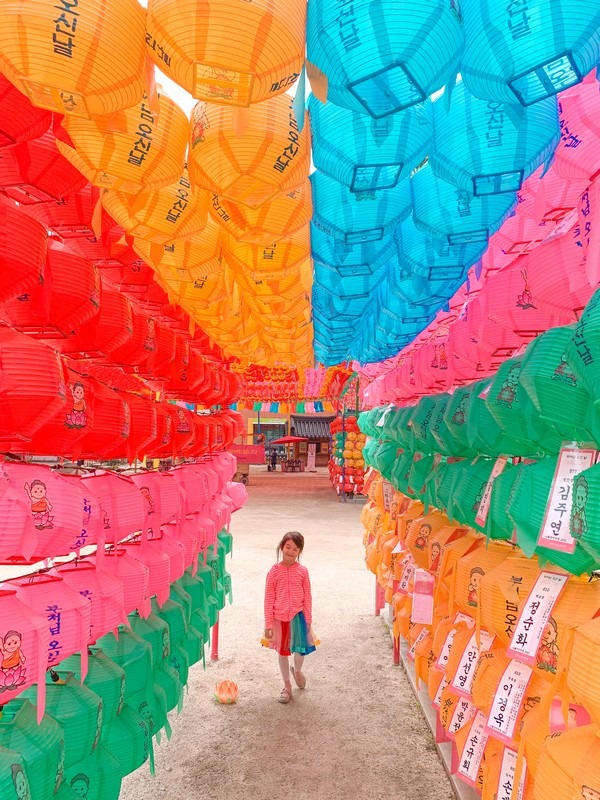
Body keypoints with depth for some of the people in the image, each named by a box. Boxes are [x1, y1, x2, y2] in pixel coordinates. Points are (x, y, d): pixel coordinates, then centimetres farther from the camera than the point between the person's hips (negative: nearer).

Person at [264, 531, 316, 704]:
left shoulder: (302, 571, -5)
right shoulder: (274, 572, -8)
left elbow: (307, 597, 0)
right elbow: (269, 599, -4)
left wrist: (308, 620, 0)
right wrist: (268, 623, -4)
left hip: (298, 616, 0)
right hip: (279, 617, 0)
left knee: (300, 650, 1)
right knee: (283, 652, 14)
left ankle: (297, 671, 37)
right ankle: (287, 686, 34)